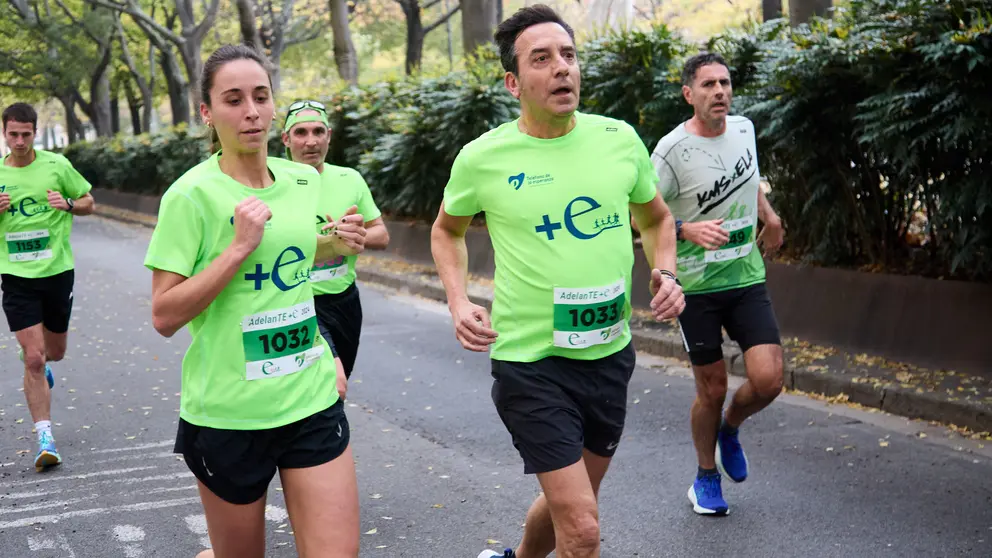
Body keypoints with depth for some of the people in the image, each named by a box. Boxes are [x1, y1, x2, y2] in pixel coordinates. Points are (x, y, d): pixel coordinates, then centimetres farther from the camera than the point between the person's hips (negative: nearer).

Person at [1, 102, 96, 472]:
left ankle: (37, 362, 54)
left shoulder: (56, 165, -2)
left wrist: (67, 204, -14)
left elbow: (88, 203, 7)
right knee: (33, 360, -8)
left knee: (54, 352, 16)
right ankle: (45, 438, -2)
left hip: (58, 270, 1)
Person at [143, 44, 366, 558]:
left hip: (312, 399, 4)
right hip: (227, 413, -4)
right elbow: (164, 316, -15)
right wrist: (239, 247, -22)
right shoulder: (191, 195, -11)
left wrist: (332, 244, 6)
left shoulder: (305, 179, 5)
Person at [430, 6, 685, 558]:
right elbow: (447, 231, 11)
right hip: (532, 362, -4)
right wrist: (458, 301, -5)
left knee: (571, 500, 23)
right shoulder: (482, 158, -9)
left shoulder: (620, 138, -1)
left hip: (611, 353, 5)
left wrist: (665, 273, -3)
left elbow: (657, 218, 16)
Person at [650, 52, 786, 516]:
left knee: (768, 379, -9)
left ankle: (730, 429, 25)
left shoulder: (744, 128, 4)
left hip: (747, 278, 4)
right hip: (696, 286, -4)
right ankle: (706, 476, 29)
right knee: (712, 390, 5)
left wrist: (770, 217, 26)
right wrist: (687, 230, -30)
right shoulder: (672, 150, -15)